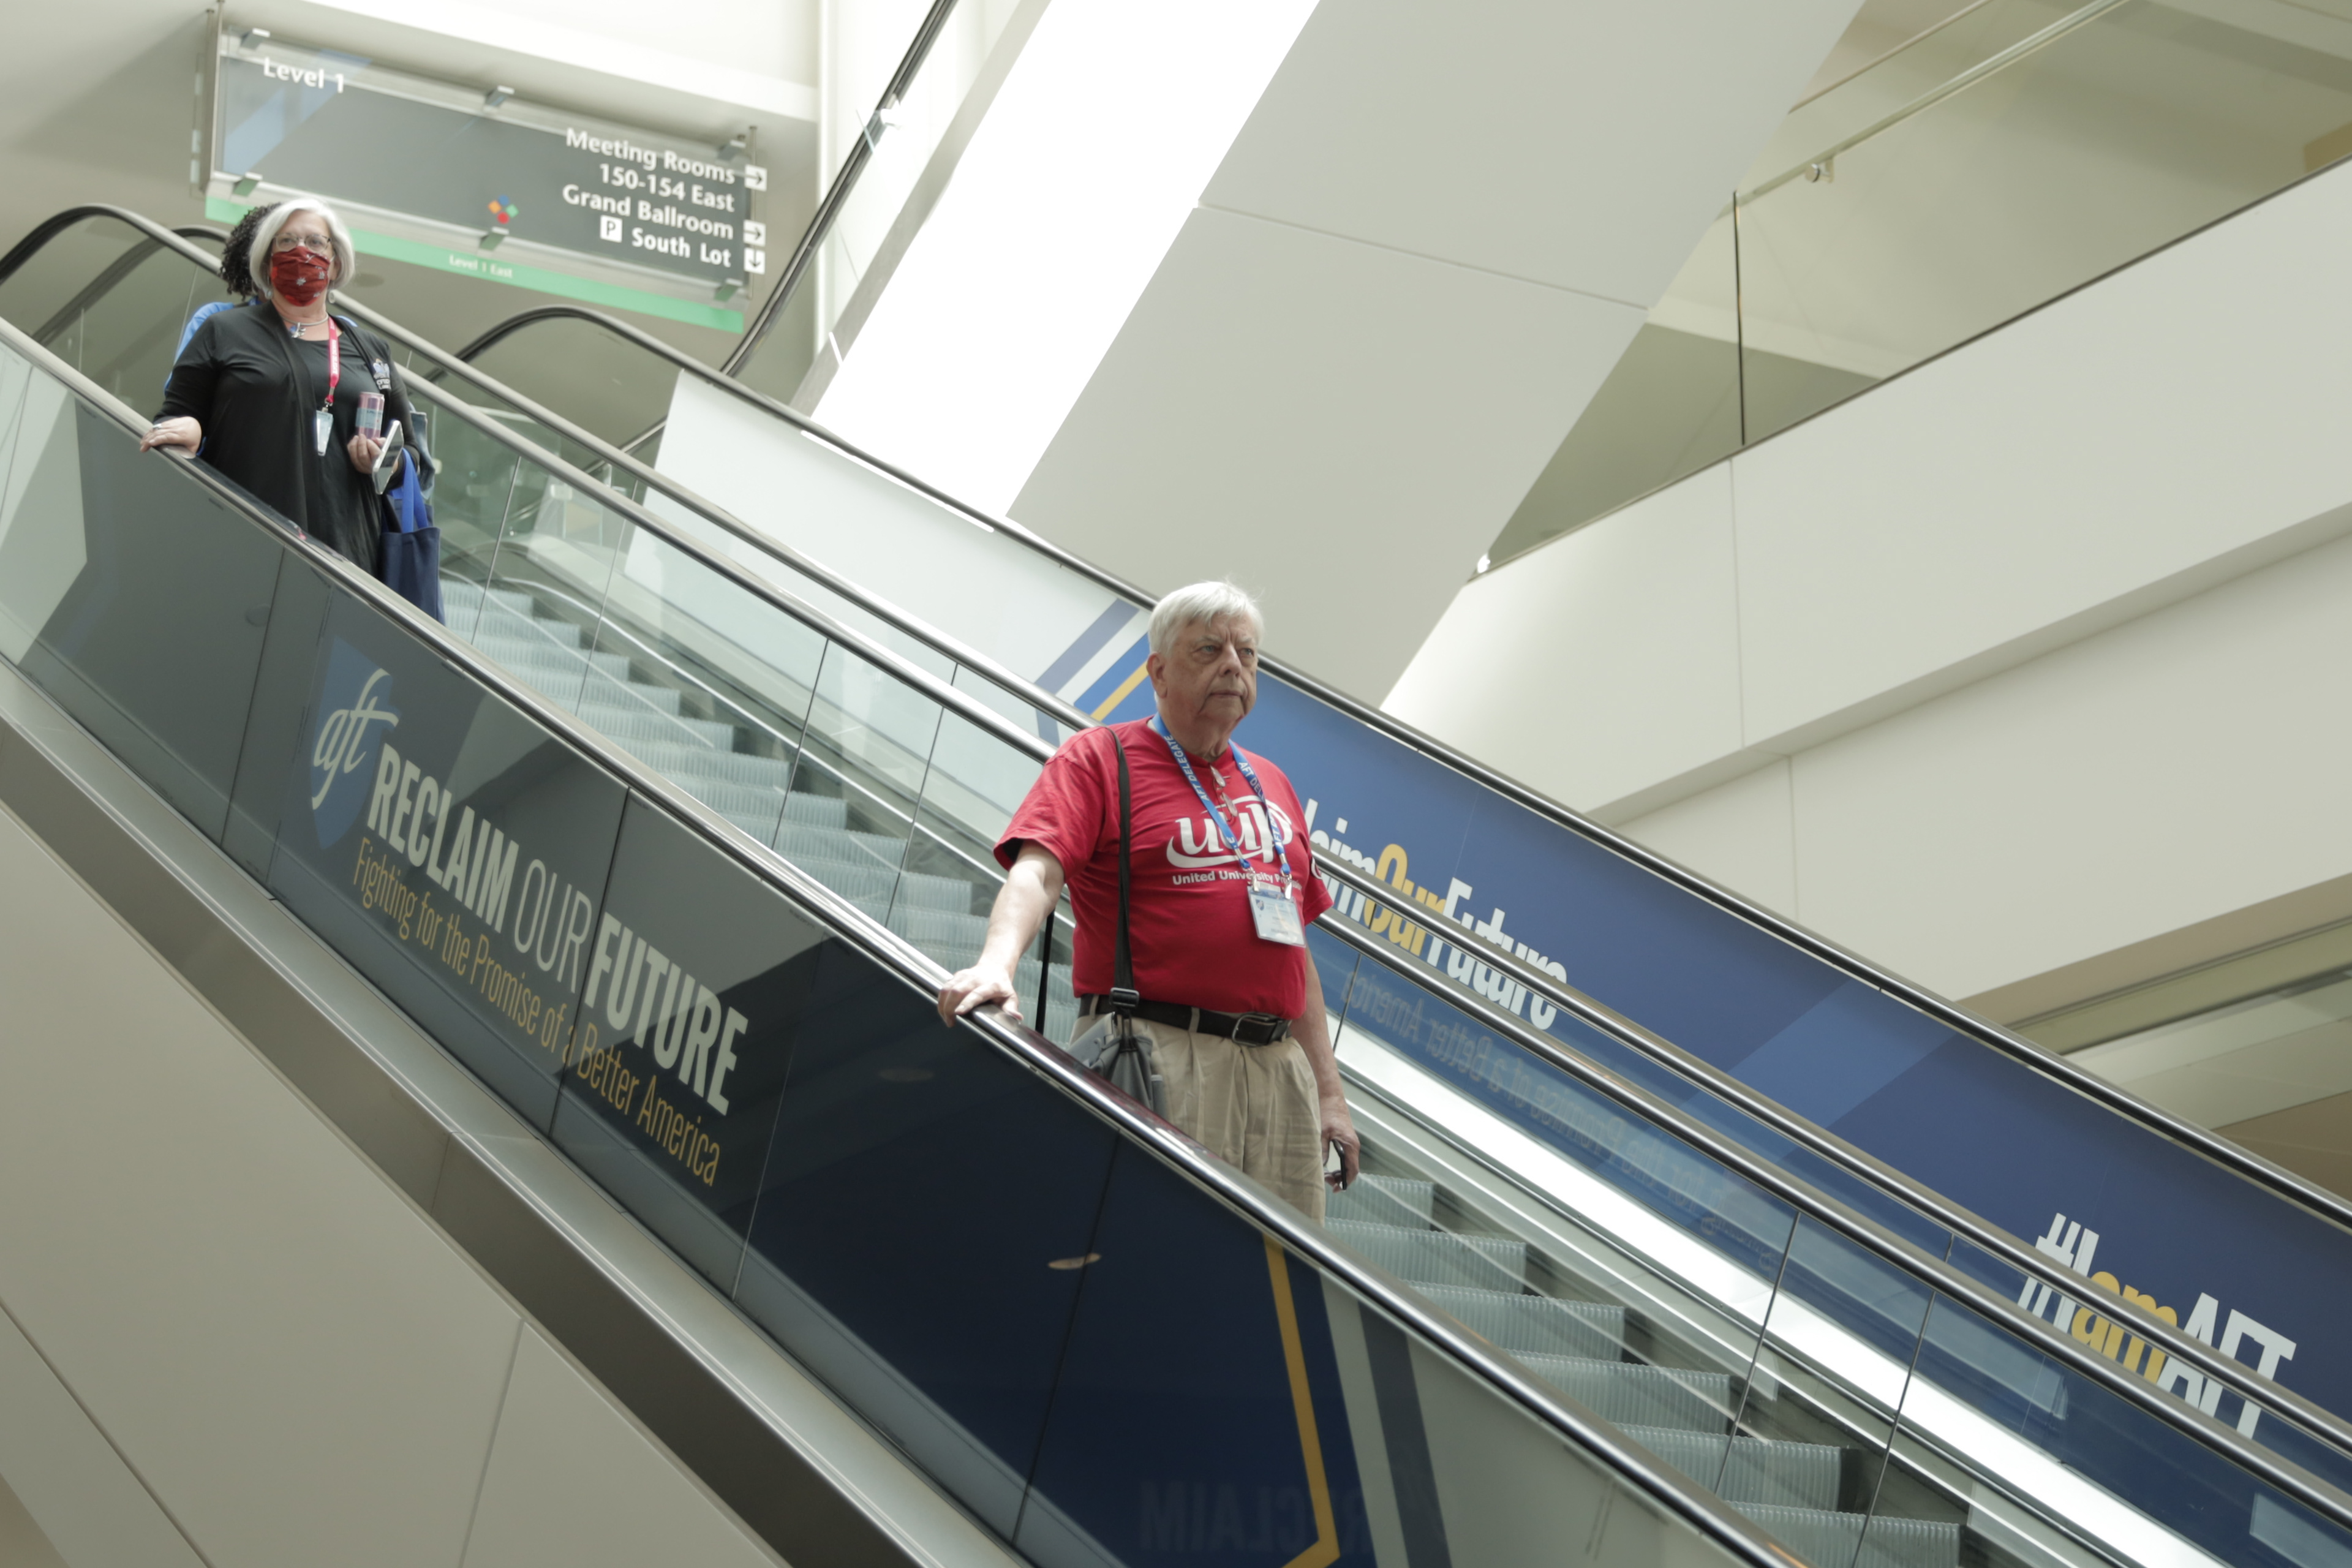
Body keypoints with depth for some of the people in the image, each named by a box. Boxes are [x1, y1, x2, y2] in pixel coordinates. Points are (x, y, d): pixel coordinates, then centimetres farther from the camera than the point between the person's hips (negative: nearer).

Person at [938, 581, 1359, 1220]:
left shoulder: (1271, 784, 22)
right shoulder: (1099, 758, 4)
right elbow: (1036, 872, -13)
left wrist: (1330, 1095, 19)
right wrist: (997, 964, -33)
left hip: (1282, 1068, 6)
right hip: (1161, 1063, -6)